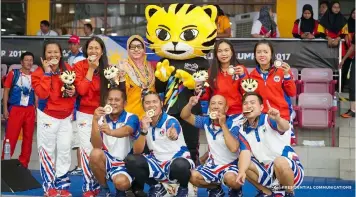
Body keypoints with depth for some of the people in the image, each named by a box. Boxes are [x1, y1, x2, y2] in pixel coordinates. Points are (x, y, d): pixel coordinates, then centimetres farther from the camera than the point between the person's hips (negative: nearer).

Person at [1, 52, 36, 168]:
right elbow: (6, 91, 1)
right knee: (10, 137, -7)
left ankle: (24, 164, 15)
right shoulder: (13, 74, 1)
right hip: (15, 109, -4)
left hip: (30, 110, 4)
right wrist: (5, 109, -6)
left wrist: (37, 110, 8)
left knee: (28, 138, 6)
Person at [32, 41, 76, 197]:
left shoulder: (68, 70, 2)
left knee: (65, 151, 7)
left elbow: (75, 89, 14)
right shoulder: (38, 73, -8)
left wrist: (73, 92, -9)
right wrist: (47, 72, -20)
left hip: (66, 117, 3)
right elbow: (42, 94, -23)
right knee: (48, 151, 4)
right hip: (48, 117, -3)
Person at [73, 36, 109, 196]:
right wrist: (91, 69, -14)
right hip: (85, 114, -2)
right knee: (87, 150, -9)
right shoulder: (79, 66, -3)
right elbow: (81, 90, -14)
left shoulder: (107, 67, 3)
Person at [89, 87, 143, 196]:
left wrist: (111, 132, -57)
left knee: (121, 182, -34)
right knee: (95, 153, -30)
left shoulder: (131, 118, -8)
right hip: (106, 161, 3)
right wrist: (95, 121, -29)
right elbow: (97, 146, -15)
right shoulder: (101, 119, 0)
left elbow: (126, 131, -34)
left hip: (124, 163, -3)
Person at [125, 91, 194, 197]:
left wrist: (172, 135, -68)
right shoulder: (143, 123, 0)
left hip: (178, 160, -4)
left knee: (180, 164, -40)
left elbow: (174, 133, -42)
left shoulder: (171, 121, -15)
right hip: (157, 162, 5)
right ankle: (156, 187, 5)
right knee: (131, 160, -19)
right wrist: (144, 130, -24)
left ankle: (183, 188, -2)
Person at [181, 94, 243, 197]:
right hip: (213, 164, 4)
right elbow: (184, 116, 0)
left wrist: (223, 125, -28)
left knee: (231, 179, -37)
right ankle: (215, 188, 10)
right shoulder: (207, 121, -1)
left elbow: (234, 148, -30)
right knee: (192, 176, -21)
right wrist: (190, 104, -22)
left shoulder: (233, 125, -15)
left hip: (231, 164, -4)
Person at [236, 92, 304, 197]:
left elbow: (285, 127, -33)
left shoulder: (269, 120, -12)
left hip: (290, 167, -5)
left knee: (279, 161, -36)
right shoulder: (243, 130, 3)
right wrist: (241, 171, -30)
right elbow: (245, 152, -9)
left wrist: (278, 119, -59)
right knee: (243, 164, -10)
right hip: (267, 171, 5)